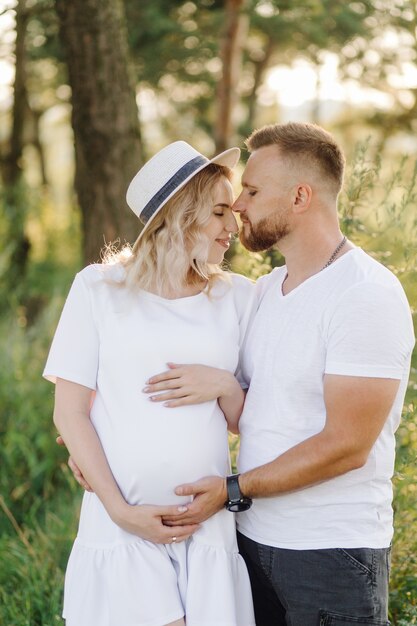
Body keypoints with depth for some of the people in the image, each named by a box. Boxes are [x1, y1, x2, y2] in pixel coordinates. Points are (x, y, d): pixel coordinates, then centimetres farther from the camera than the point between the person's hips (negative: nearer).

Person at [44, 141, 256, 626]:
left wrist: (224, 386, -10)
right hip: (121, 526, -2)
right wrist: (119, 509, -10)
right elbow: (69, 411, -2)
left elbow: (247, 422, 11)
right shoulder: (99, 287, 0)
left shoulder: (235, 296, 7)